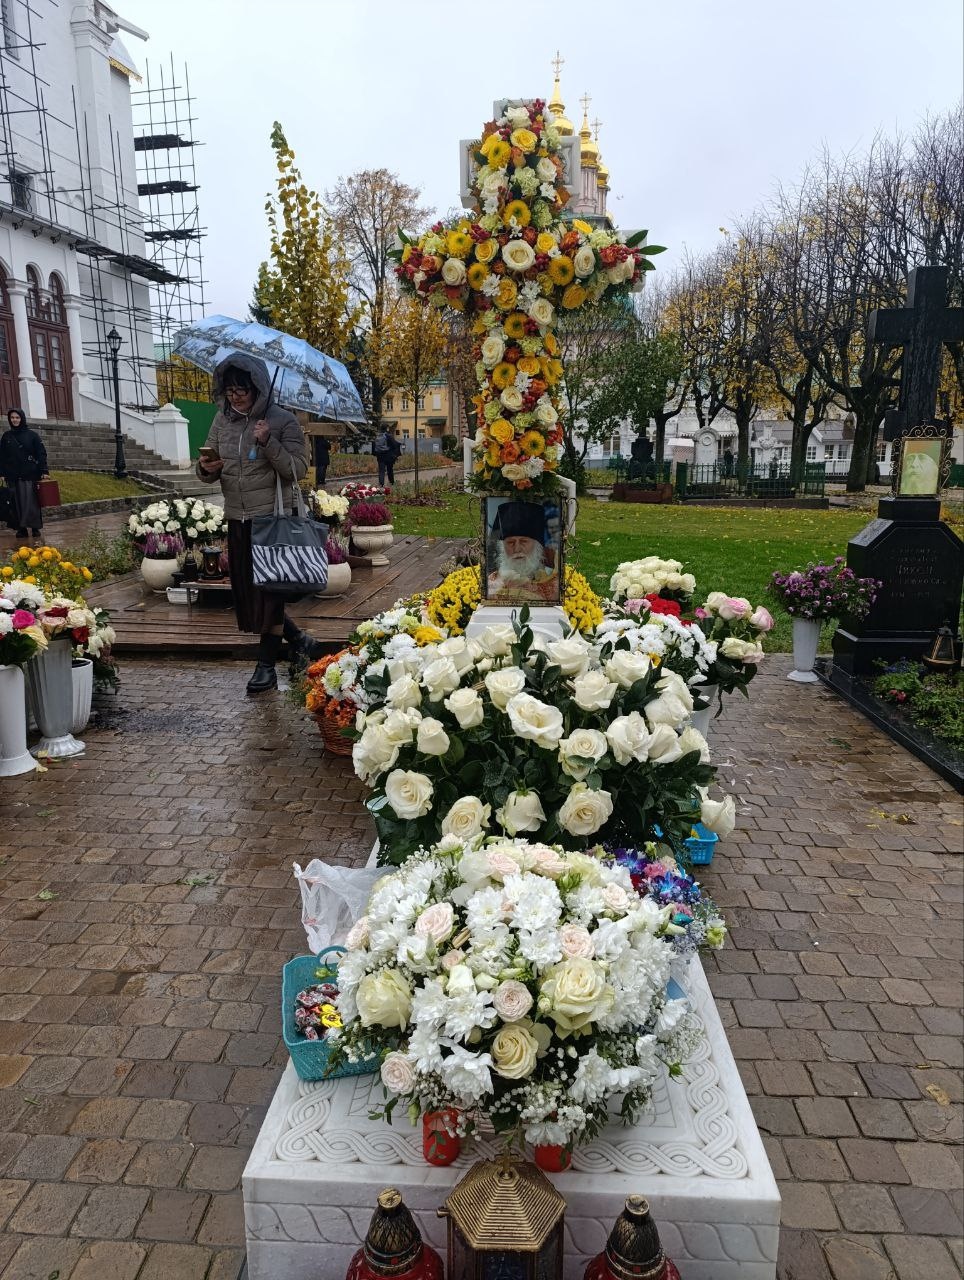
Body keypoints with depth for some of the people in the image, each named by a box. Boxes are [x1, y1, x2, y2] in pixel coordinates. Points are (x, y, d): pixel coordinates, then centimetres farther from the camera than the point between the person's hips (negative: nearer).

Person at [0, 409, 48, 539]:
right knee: (17, 503, 2)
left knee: (32, 502, -3)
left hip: (31, 475, -2)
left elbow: (41, 454, -1)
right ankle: (21, 528, 5)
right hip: (13, 476, 3)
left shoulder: (32, 435, 2)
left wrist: (44, 471, -11)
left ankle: (35, 528, 3)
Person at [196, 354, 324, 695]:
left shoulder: (283, 421, -7)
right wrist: (207, 469, -12)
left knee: (268, 590, -3)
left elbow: (298, 469, -14)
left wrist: (268, 443, -26)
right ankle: (297, 638, 28)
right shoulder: (222, 419, 7)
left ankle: (267, 665, 7)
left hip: (273, 517, -6)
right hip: (237, 518, 6)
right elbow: (208, 472, 11)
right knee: (245, 589, 10)